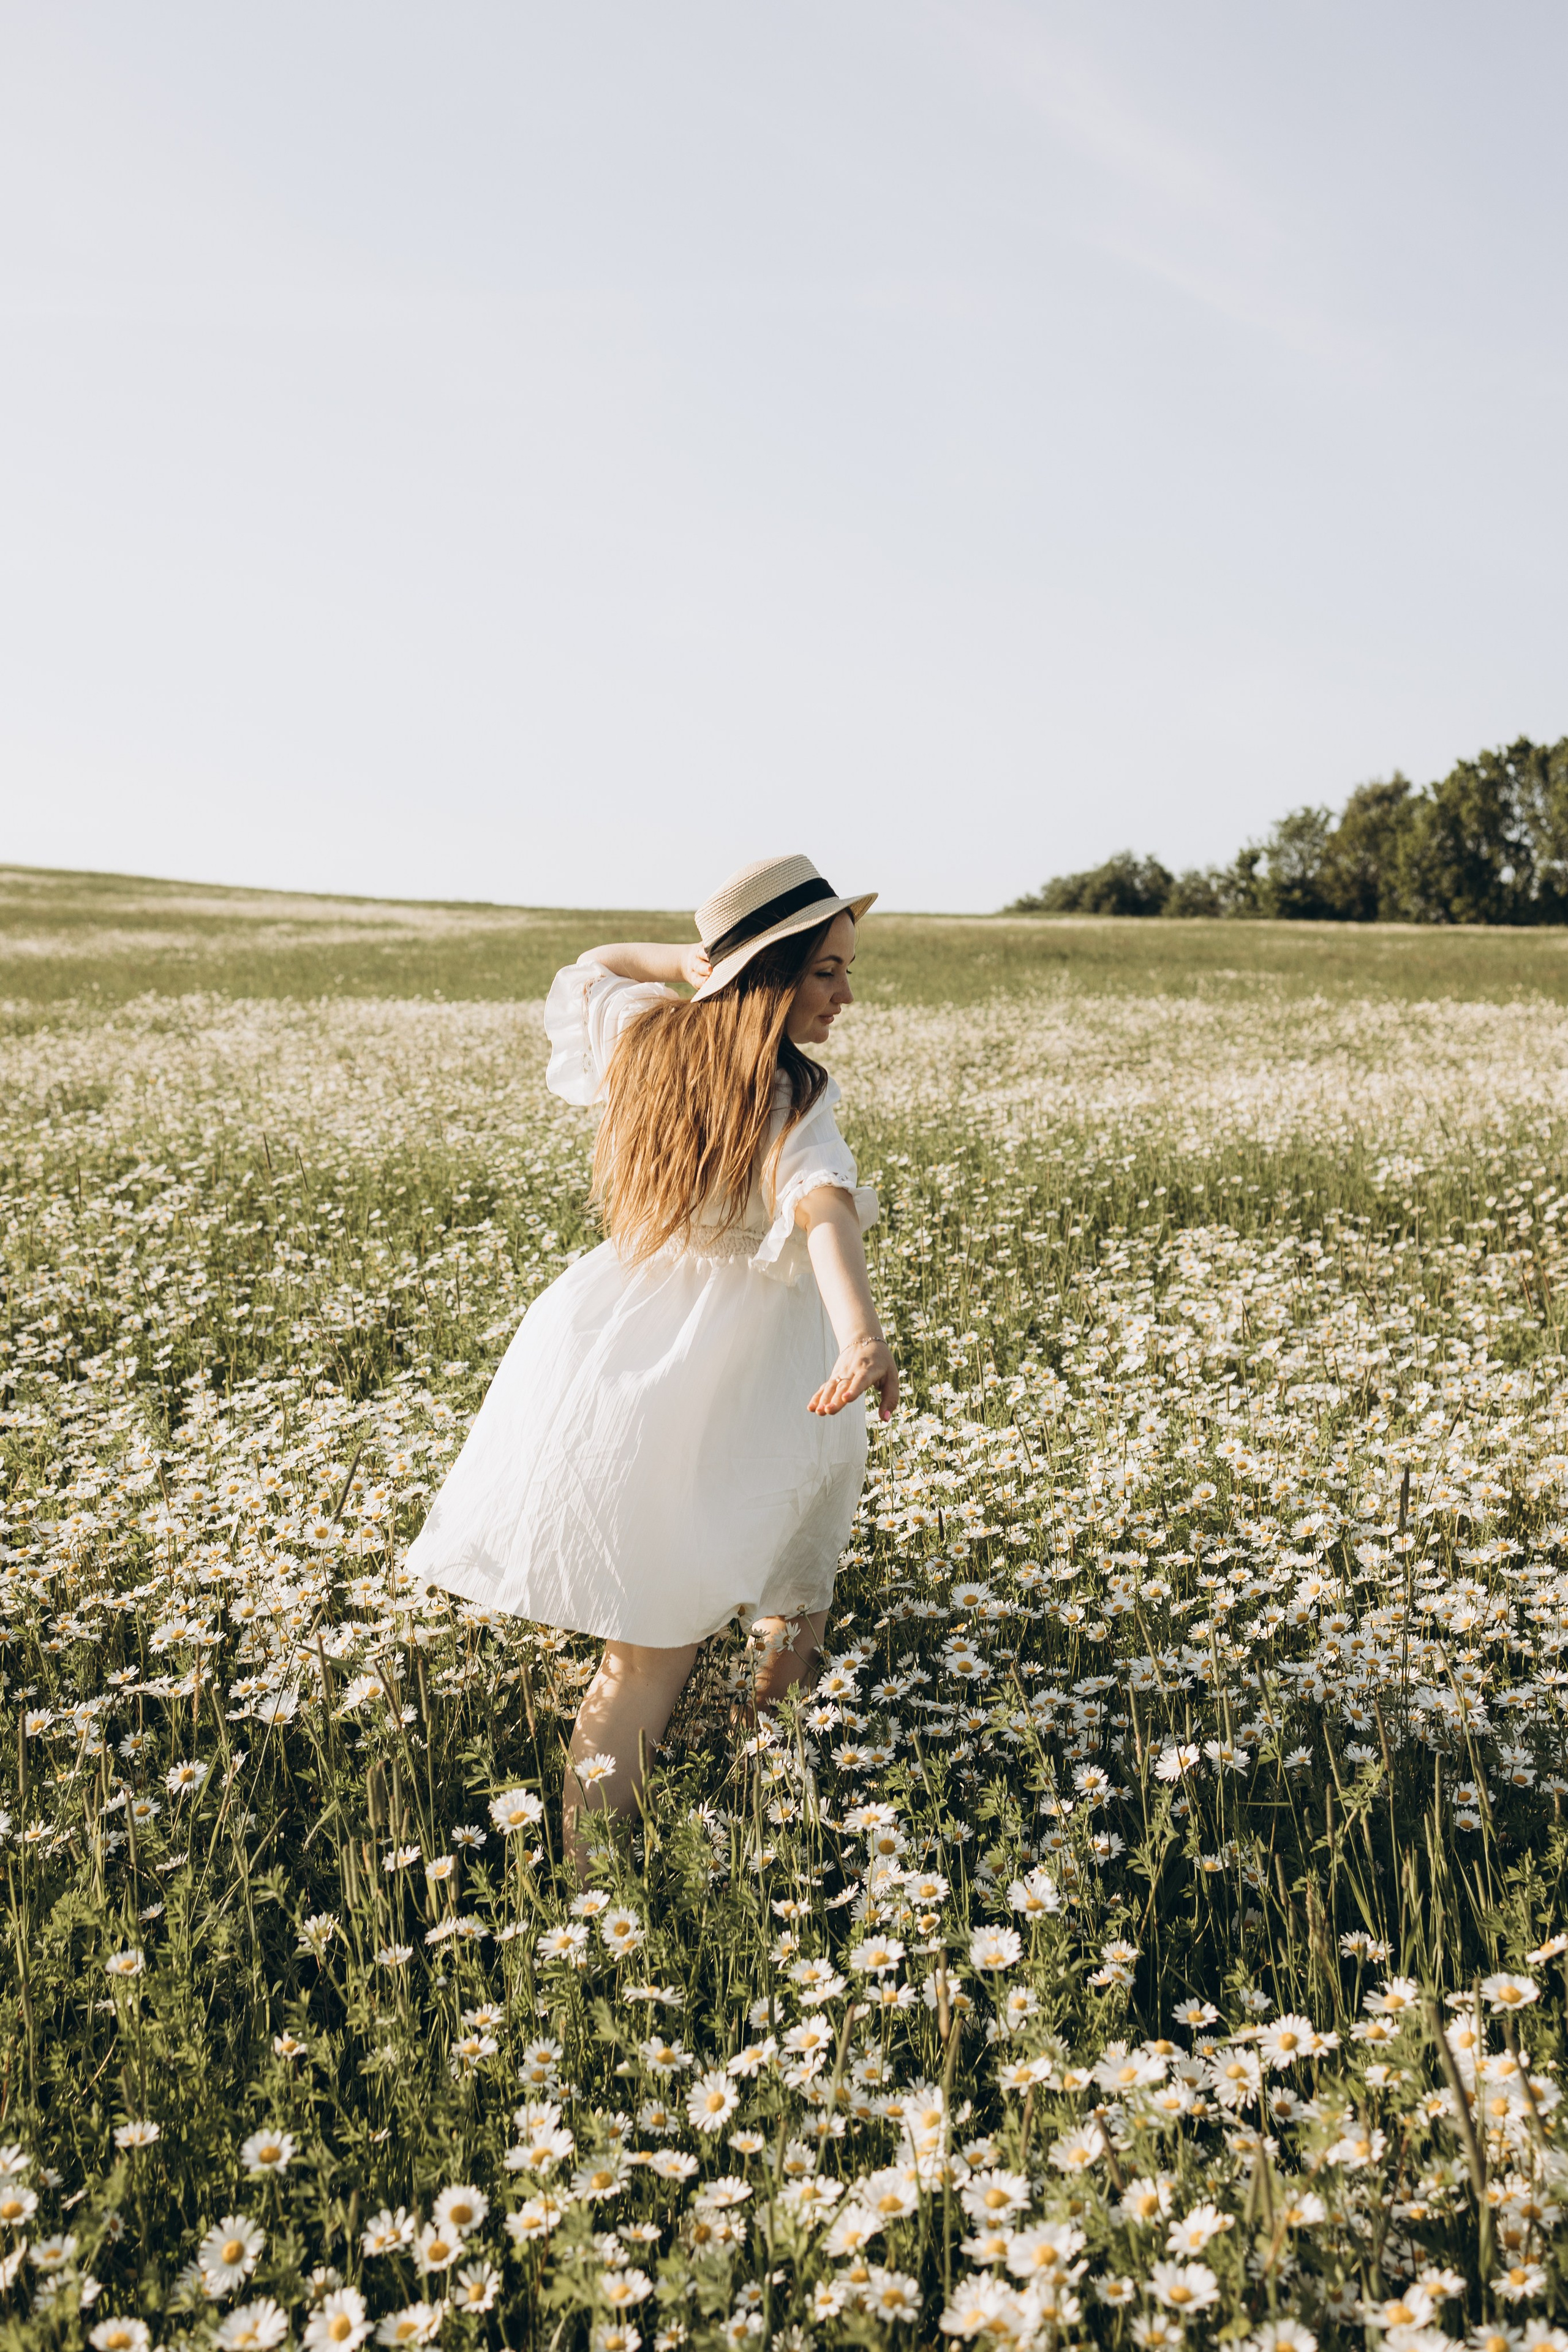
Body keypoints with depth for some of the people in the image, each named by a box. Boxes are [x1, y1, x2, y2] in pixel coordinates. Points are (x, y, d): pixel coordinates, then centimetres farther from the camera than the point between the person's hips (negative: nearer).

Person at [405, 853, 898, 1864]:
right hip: (733, 1372, -7)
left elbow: (585, 970, 23)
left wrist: (689, 961, 12)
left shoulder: (645, 1033, -1)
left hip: (613, 1350, 7)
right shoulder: (792, 1102, -20)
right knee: (650, 1661, 7)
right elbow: (822, 1212, -40)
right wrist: (864, 1332, -54)